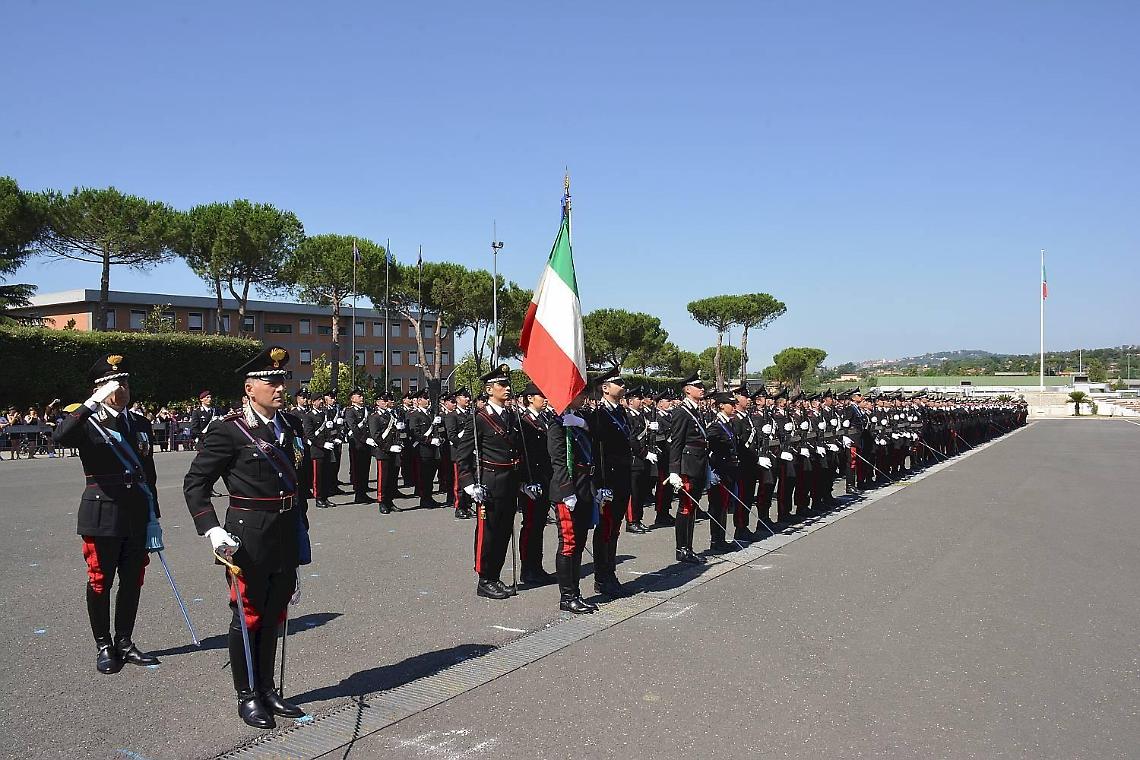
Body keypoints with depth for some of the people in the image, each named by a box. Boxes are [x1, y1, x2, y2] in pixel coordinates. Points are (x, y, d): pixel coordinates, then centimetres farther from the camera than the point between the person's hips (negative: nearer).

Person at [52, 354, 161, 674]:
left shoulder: (141, 424, 10)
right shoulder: (87, 422, -4)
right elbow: (60, 436, -30)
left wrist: (153, 517, 13)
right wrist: (94, 403, -33)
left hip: (137, 516, 5)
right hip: (102, 516, -4)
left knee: (132, 582, 11)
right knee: (100, 583, 6)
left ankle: (124, 642, 26)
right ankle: (103, 646, 21)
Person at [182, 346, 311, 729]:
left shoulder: (292, 425, 7)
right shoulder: (228, 429, -12)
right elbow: (195, 482, -10)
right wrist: (211, 529, -21)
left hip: (287, 535, 6)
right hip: (249, 535, -6)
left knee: (274, 615, 16)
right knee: (248, 615, 9)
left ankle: (267, 689, 31)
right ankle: (247, 695, 24)